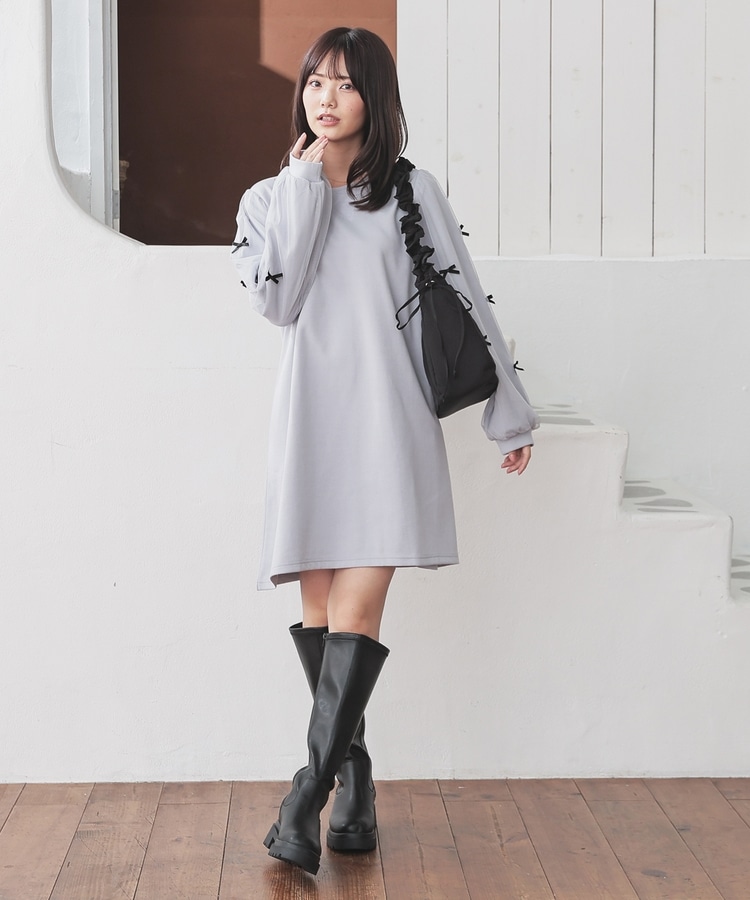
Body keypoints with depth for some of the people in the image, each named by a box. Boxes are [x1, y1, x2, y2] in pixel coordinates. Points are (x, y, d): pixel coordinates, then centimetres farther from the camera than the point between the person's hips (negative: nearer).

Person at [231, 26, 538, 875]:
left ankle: (309, 793, -12)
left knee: (357, 607, -13)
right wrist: (308, 185, -2)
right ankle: (354, 780, 13)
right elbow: (277, 301, -4)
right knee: (319, 609, 2)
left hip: (387, 416, -2)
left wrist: (509, 413, 10)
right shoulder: (271, 197, 14)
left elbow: (466, 302, 10)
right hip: (310, 416, 2)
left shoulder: (413, 192, 8)